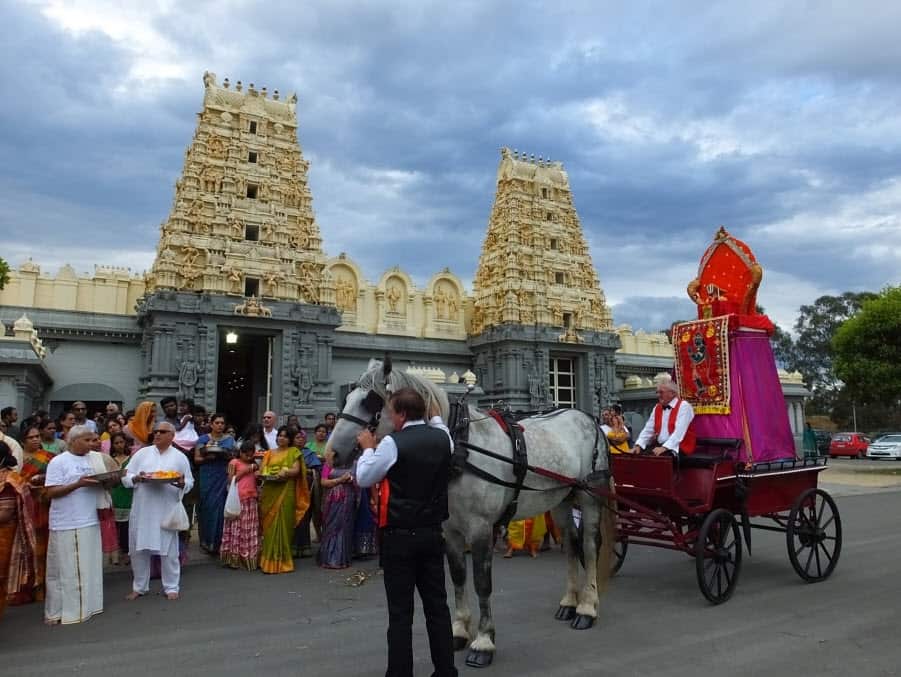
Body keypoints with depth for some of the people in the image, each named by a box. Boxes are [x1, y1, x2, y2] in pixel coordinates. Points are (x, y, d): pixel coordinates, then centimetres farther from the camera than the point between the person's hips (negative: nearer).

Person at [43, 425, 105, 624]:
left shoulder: (92, 460, 11)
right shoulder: (58, 462, -7)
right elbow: (50, 492, -12)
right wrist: (78, 484, -23)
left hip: (90, 522, 6)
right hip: (66, 525, -6)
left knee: (89, 566, 11)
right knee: (65, 569, 0)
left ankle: (87, 605, 21)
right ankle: (56, 611, 11)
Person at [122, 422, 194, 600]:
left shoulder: (180, 457, 4)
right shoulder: (142, 453, 6)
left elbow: (190, 483, 6)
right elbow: (126, 478, 5)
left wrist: (182, 482, -16)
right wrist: (137, 478, -15)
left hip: (167, 511, -1)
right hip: (142, 510, 2)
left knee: (169, 550, 4)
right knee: (139, 549, 9)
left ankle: (171, 587, 17)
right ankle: (139, 587, 26)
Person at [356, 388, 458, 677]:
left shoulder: (393, 443, -15)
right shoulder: (442, 437, 0)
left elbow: (364, 478, -4)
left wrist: (368, 448, 9)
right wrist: (434, 414, 34)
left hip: (399, 537, -5)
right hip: (433, 534, 6)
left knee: (400, 612, 3)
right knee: (437, 605, 14)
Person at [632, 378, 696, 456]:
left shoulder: (683, 406, -7)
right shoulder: (657, 408, 15)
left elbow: (679, 432, -20)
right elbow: (648, 430, 12)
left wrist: (664, 448, -30)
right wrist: (638, 446, -5)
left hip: (678, 449, -6)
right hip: (660, 447, 6)